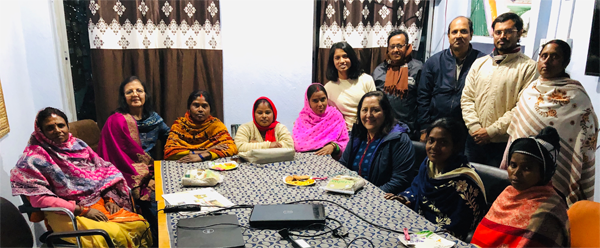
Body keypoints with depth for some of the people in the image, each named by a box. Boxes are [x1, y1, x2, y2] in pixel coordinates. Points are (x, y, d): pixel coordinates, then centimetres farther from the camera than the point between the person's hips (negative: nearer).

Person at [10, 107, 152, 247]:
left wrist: (109, 198, -2)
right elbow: (39, 199, -12)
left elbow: (106, 170, 15)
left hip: (99, 204, 6)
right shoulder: (35, 158, -5)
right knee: (116, 236, -31)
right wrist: (83, 210, -15)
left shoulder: (78, 145, 11)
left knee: (140, 225, -17)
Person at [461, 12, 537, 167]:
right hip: (474, 140, 4)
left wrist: (491, 131, -15)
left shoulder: (528, 67, -5)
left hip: (504, 143, -4)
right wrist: (475, 128, -6)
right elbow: (466, 98, 7)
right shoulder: (479, 63, 11)